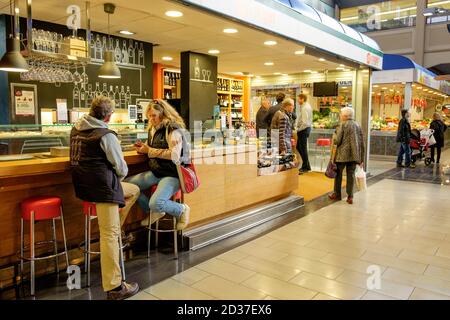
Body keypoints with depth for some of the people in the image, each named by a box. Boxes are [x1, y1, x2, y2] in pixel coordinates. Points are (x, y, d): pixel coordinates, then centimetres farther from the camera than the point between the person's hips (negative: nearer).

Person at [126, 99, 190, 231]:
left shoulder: (173, 130, -13)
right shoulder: (153, 129, 12)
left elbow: (174, 155, -24)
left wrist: (149, 150, -18)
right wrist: (143, 148, 1)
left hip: (171, 175, -9)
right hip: (155, 173, 9)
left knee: (156, 203, -29)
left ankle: (182, 210, 3)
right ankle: (153, 212, 14)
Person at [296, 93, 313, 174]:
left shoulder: (305, 108, -18)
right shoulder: (307, 106, 13)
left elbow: (304, 122, -23)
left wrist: (299, 129, -12)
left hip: (304, 129, -10)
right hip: (305, 128, 10)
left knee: (303, 148, -1)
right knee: (298, 147, 17)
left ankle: (305, 167, 10)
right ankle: (306, 165, 24)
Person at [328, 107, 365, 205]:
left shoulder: (342, 125, -8)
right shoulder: (357, 125, 8)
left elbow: (337, 140, -13)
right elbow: (362, 142, 9)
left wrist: (334, 141, 11)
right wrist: (361, 158, 13)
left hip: (342, 154, -5)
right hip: (354, 155, 5)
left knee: (338, 174, 9)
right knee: (351, 175, 8)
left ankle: (337, 194, 19)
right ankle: (350, 196, 8)